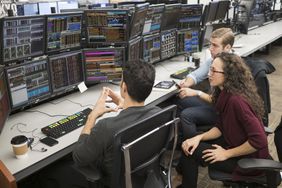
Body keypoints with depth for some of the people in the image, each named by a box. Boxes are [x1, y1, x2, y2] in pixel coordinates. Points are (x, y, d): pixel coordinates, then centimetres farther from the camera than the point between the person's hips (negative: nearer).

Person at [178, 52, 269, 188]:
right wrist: (198, 137, -13)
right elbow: (220, 127, 4)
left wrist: (227, 154, -20)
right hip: (233, 142, 8)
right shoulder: (224, 94, -3)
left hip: (248, 158, -8)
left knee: (192, 152, -11)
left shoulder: (237, 100, -31)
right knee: (188, 147, 5)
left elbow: (259, 140, -31)